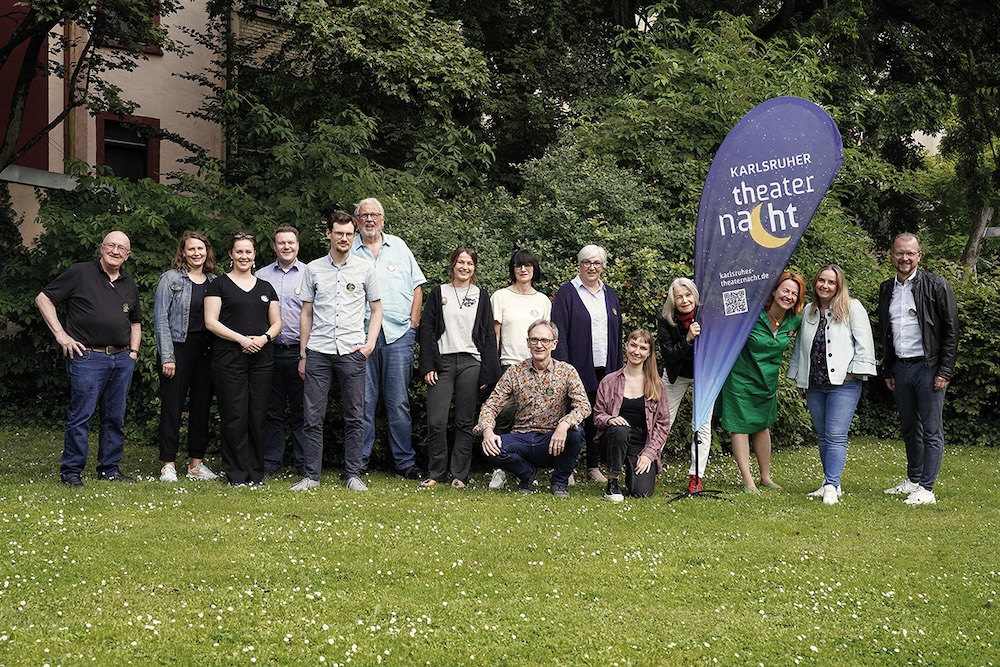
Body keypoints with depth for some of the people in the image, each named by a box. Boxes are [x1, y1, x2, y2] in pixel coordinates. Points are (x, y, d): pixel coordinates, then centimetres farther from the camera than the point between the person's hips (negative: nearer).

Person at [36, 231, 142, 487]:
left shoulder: (129, 286, 17)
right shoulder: (80, 273, -1)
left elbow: (135, 322, 30)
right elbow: (43, 298, -2)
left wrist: (133, 351, 15)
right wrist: (61, 335, -8)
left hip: (122, 359, 6)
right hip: (88, 357, -6)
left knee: (116, 417, 9)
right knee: (80, 415, -6)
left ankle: (109, 468, 18)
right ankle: (71, 471, 1)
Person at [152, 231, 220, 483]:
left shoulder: (214, 282, 10)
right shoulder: (171, 279, -1)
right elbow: (161, 319, -5)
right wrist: (167, 356, -12)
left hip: (206, 351, 4)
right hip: (179, 349, -4)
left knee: (202, 406, 7)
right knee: (172, 407, -2)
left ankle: (196, 463, 14)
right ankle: (168, 464, 3)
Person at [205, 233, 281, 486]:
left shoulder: (265, 287, 17)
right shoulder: (219, 285, 5)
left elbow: (276, 322, 16)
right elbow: (211, 322, -3)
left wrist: (264, 337, -6)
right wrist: (241, 339, -14)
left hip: (262, 358, 4)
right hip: (229, 358, -3)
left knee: (258, 415, 2)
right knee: (234, 415, -5)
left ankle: (255, 473, 9)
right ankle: (236, 474, 0)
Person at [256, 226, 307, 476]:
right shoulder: (261, 276, 10)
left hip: (300, 350, -2)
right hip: (270, 350, 2)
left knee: (301, 411, 2)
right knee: (272, 410, 6)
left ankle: (304, 462, 8)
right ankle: (271, 461, 14)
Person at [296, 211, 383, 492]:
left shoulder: (365, 268, 6)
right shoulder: (313, 269, 9)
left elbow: (376, 310, 12)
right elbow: (306, 314, 11)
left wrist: (370, 344, -2)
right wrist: (302, 355, 8)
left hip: (352, 352, -1)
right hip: (318, 351, 1)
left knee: (354, 417, 2)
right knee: (313, 416, 0)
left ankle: (353, 474, 8)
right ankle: (310, 475, 5)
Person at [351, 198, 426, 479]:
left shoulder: (399, 247, 14)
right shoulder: (348, 251, 9)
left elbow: (417, 287, 15)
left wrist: (413, 322, 5)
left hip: (398, 333, 1)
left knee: (398, 401, 0)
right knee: (363, 400, -1)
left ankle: (405, 462, 4)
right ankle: (359, 462, 5)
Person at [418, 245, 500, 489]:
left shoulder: (480, 297, 11)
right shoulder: (438, 294, 9)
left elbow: (488, 336, 9)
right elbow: (426, 330, 6)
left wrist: (486, 373, 1)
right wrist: (428, 366, -4)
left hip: (470, 363, 1)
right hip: (442, 362, -1)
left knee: (465, 423, 2)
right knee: (436, 422, -7)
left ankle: (460, 474, 7)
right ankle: (435, 473, 4)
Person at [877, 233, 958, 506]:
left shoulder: (936, 286, -7)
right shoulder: (886, 289, 11)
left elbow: (951, 331, -8)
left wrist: (944, 372, -12)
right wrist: (888, 371, 14)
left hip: (928, 367, -6)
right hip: (900, 368, 6)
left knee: (932, 431, -5)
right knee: (909, 428, 14)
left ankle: (926, 489, -5)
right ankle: (913, 480, 25)